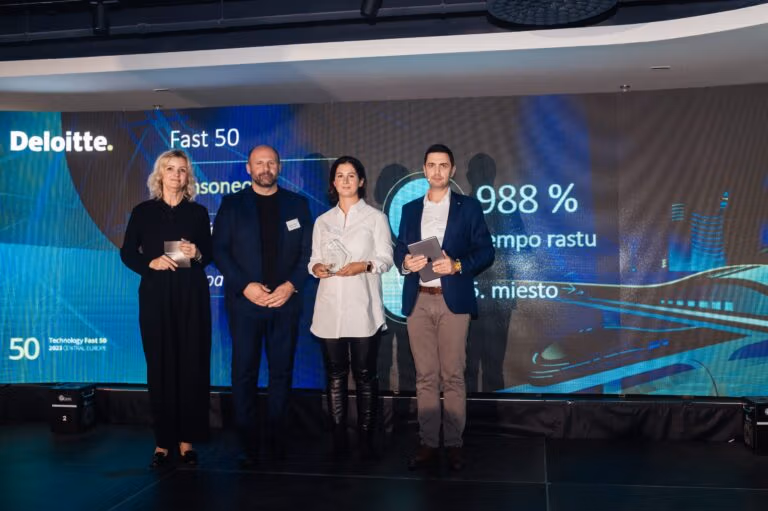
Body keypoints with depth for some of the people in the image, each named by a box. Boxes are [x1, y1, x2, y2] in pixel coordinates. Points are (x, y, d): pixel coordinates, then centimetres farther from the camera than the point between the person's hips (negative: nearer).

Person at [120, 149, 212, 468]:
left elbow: (211, 253, 11)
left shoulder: (198, 212, 8)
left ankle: (187, 440, 8)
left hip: (192, 296, 1)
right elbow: (127, 253, 5)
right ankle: (163, 441, 9)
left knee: (191, 366, -1)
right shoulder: (143, 211, 6)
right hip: (155, 296, 0)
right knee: (160, 366, 1)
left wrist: (197, 254, -10)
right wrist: (150, 263, -12)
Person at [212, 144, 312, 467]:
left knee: (282, 371, 6)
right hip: (245, 302, -1)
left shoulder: (297, 204, 9)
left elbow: (308, 251, 5)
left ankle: (277, 439, 17)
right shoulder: (232, 204, 6)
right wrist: (245, 286, -11)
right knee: (245, 374, 1)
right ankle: (248, 444, 10)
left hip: (285, 301, 1)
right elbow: (219, 250, 0)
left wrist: (291, 285, -9)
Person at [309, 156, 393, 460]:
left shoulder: (375, 218, 7)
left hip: (362, 309, -3)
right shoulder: (323, 221, 16)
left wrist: (365, 265, -18)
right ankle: (338, 438, 11)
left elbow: (385, 259, 1)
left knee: (365, 374, -1)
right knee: (335, 374, 5)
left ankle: (366, 439, 6)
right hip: (330, 309, 3)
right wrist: (316, 268, -8)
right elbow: (314, 259, 15)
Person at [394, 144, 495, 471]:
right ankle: (428, 444, 11)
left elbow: (486, 251, 1)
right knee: (425, 377, 5)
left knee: (453, 376, -1)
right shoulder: (410, 210, 16)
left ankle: (454, 444, 8)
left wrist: (457, 265, -16)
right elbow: (399, 251, 13)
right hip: (418, 301, 3)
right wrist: (406, 262, -10)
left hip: (453, 300, -3)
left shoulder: (469, 207, 6)